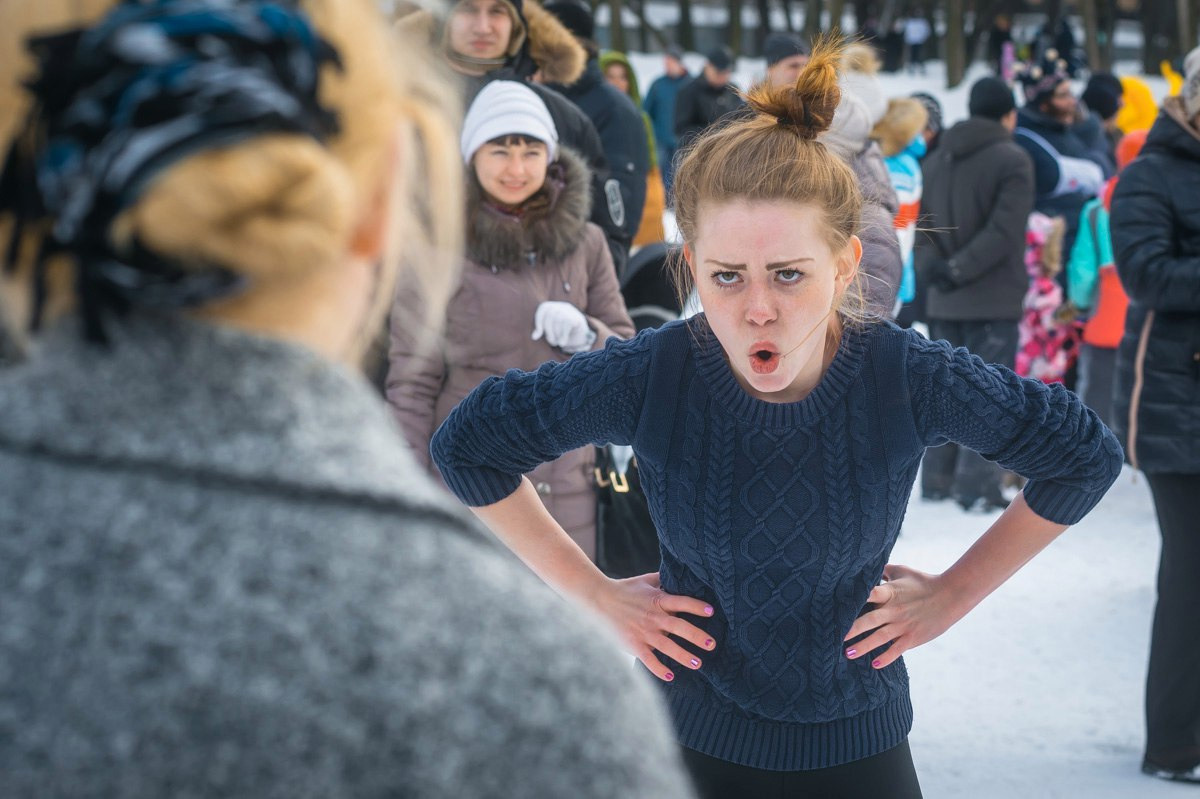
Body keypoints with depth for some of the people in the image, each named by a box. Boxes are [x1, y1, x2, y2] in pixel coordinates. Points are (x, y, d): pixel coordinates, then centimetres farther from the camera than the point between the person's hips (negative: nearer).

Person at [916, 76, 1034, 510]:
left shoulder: (936, 160, 12)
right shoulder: (1013, 159, -8)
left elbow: (923, 227, 8)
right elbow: (1004, 231, -17)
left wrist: (933, 271, -2)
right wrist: (958, 271, -13)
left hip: (943, 300, 6)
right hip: (994, 300, -6)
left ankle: (937, 482, 15)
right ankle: (976, 486, -5)